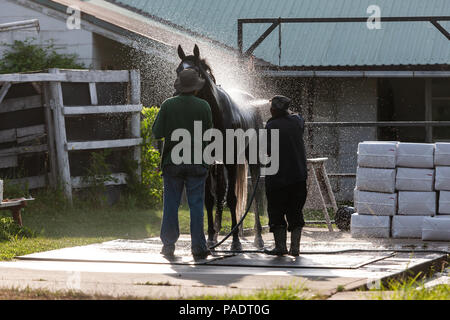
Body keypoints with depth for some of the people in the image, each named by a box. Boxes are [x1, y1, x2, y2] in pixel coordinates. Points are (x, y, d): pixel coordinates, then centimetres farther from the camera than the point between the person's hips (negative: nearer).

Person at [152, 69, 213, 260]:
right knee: (196, 204, 3)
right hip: (197, 162, 0)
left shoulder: (168, 105, -5)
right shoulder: (204, 106, -5)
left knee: (171, 204, 9)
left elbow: (157, 133, -4)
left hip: (172, 160, 0)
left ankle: (168, 244, 10)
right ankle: (198, 247, 1)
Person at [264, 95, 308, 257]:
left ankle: (280, 245, 4)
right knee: (295, 212, 11)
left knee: (276, 212, 5)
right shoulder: (297, 121, 2)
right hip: (299, 175, 5)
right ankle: (295, 246, 8)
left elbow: (267, 151, -16)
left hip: (277, 177, -5)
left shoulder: (272, 126, -15)